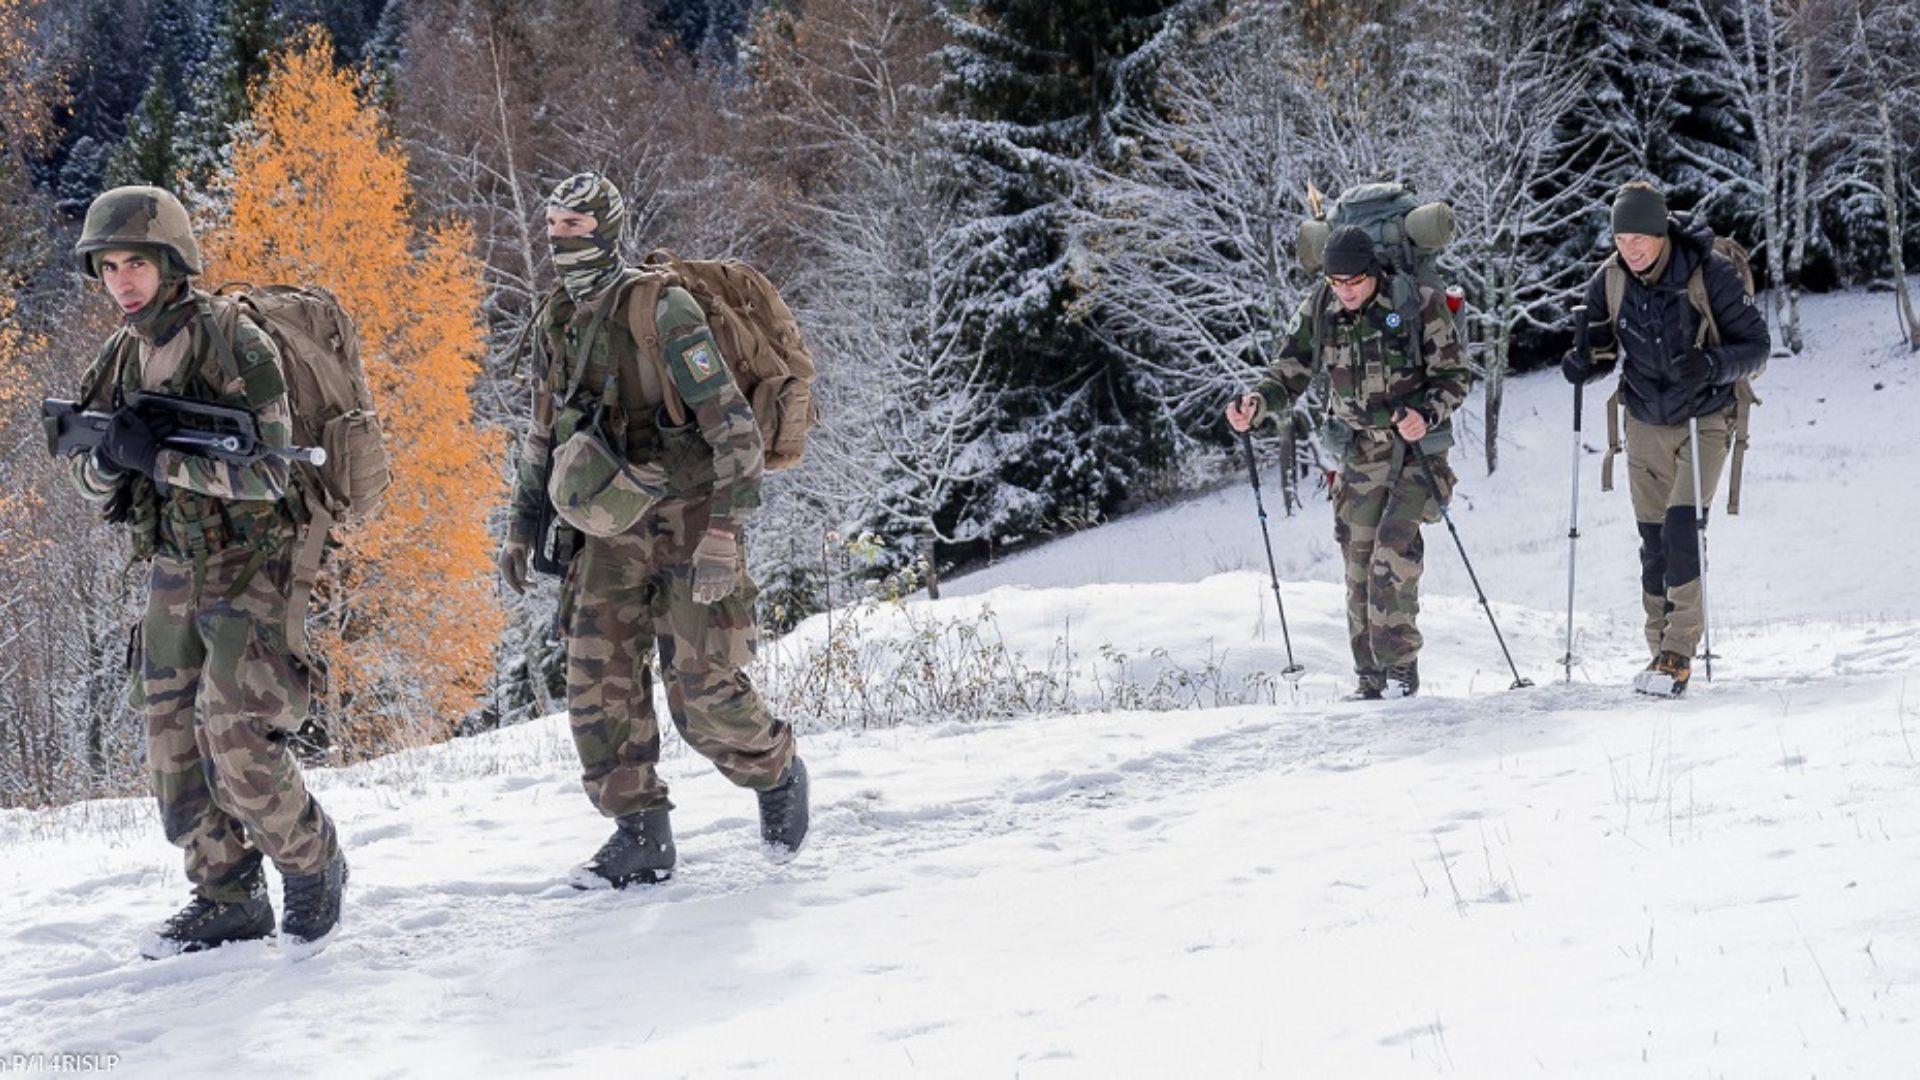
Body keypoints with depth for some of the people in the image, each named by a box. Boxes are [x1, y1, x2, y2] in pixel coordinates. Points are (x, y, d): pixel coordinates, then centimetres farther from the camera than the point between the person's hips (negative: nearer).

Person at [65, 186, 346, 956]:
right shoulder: (118, 360, 7)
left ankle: (312, 862, 7)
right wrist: (107, 457, -13)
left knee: (236, 737, -15)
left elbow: (267, 471, -21)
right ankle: (227, 899, 16)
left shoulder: (237, 347, -14)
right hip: (172, 574, 7)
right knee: (175, 745, 6)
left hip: (251, 568, -7)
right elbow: (90, 485, 11)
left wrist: (159, 457, -25)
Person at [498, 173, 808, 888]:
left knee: (705, 696, -8)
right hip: (614, 535, 7)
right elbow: (542, 437, 22)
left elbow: (733, 424, -17)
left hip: (689, 519, -6)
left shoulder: (662, 310, -14)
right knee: (599, 684, -3)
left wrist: (724, 532, -24)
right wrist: (522, 530, 17)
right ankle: (641, 837, 4)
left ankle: (778, 773, 20)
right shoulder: (556, 327, 8)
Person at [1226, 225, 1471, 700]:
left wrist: (1427, 415, -26)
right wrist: (1256, 403, -19)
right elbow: (1288, 376, 2)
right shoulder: (1317, 313, -1)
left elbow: (1453, 375, -7)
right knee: (1360, 564, 3)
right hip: (1360, 454, 4)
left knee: (1393, 553, -18)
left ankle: (1401, 665, -10)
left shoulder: (1419, 305, -13)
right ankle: (1371, 677, 12)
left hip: (1417, 446, -4)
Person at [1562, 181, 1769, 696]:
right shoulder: (1609, 281, -8)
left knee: (1682, 527, -17)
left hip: (1703, 421, -4)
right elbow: (1601, 348, 7)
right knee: (1653, 542, 5)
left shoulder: (1710, 274, -19)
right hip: (1645, 423, 4)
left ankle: (1679, 653, -14)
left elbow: (1756, 344, -14)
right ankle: (1661, 648, 16)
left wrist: (1710, 365, -32)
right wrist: (1583, 363, -17)